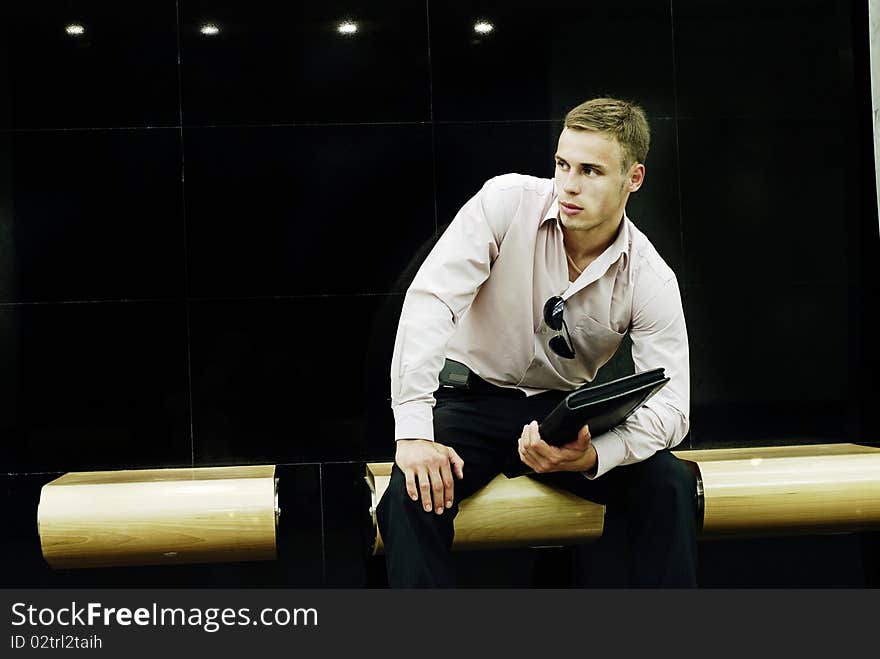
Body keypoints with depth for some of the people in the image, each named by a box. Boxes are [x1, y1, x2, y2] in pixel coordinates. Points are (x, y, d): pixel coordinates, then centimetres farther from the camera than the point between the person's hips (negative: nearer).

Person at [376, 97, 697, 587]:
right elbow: (430, 299, -24)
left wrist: (592, 456, -38)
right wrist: (414, 432, -33)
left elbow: (670, 406, -16)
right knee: (417, 489, -31)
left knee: (669, 485, -21)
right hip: (475, 395, -2)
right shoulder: (507, 202, -17)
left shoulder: (652, 279, -13)